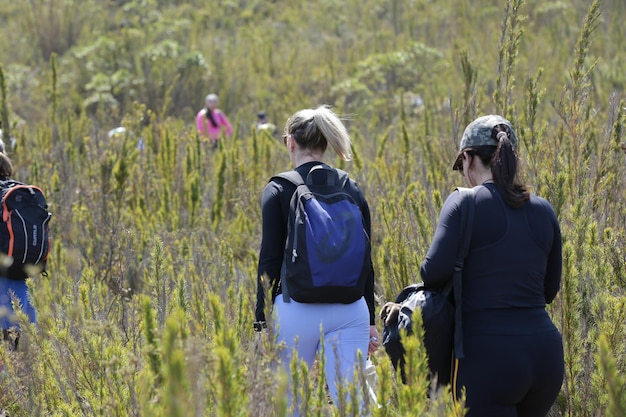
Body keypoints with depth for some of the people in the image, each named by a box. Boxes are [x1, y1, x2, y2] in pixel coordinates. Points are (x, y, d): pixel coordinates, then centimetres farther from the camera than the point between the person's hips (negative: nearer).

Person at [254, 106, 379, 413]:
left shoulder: (278, 191, -3)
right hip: (350, 309, 3)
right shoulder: (352, 190, 7)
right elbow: (366, 261, 9)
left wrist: (261, 323, -1)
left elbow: (270, 261, -6)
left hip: (296, 309, -2)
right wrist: (370, 321, 16)